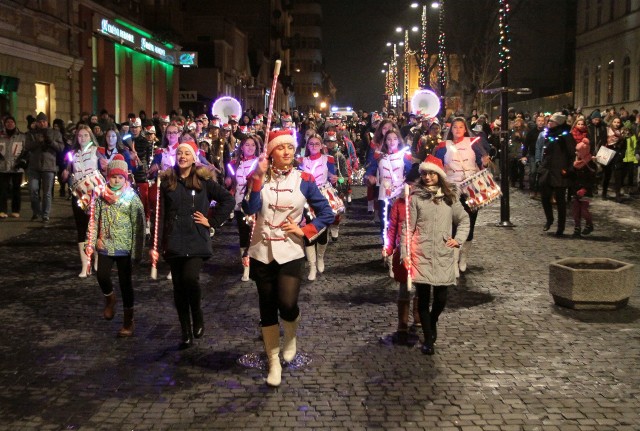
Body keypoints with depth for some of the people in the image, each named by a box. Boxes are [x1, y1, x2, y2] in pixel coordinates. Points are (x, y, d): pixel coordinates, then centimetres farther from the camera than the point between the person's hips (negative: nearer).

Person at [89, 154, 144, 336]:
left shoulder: (132, 197, -7)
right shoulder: (101, 196, 4)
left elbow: (138, 224, -7)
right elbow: (95, 219, 9)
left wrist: (136, 249, -10)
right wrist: (95, 239, -2)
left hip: (124, 246, -3)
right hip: (105, 245, 3)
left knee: (125, 282, 3)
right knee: (102, 276, -5)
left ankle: (128, 321, 14)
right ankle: (110, 299, 30)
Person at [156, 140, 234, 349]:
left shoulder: (204, 180, 1)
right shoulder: (167, 181, 6)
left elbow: (228, 200, 3)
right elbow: (160, 214, 4)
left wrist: (212, 221, -4)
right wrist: (157, 243, -1)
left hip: (196, 241, -3)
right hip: (174, 242, 3)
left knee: (190, 278, -22)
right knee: (179, 287, 5)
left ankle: (198, 316, 6)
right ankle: (186, 333, 16)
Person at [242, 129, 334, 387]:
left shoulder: (303, 180, -2)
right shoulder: (258, 177, 0)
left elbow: (327, 214, 2)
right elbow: (250, 209, -17)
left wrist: (303, 231, -8)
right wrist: (259, 176, -19)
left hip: (291, 253, -2)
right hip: (262, 253, 2)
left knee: (287, 305, -18)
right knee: (267, 309, 9)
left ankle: (290, 336, 18)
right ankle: (274, 363, 24)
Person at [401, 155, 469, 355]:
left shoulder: (449, 198, 7)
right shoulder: (415, 198, -1)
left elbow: (464, 219, 19)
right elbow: (407, 228, -2)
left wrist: (458, 239, 4)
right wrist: (405, 254, -8)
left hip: (443, 255, 2)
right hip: (421, 254, -2)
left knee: (441, 297, 3)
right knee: (423, 296, 2)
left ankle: (433, 322, 35)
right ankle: (428, 338, 16)